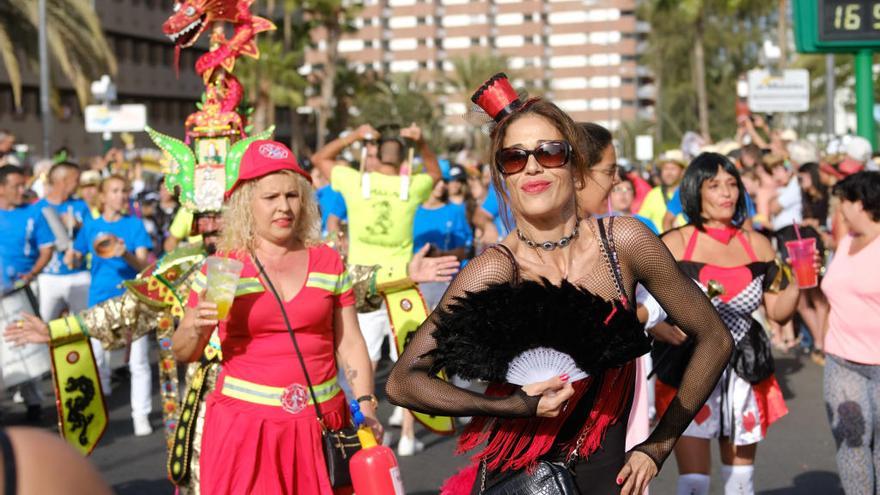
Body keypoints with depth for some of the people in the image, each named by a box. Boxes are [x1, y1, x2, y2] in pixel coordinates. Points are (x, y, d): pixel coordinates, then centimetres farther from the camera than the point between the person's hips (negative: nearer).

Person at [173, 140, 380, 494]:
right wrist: (196, 328, -16)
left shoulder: (329, 263, 7)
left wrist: (365, 403, -2)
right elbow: (183, 354, 5)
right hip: (245, 423, -2)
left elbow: (349, 344, 10)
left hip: (320, 423, 2)